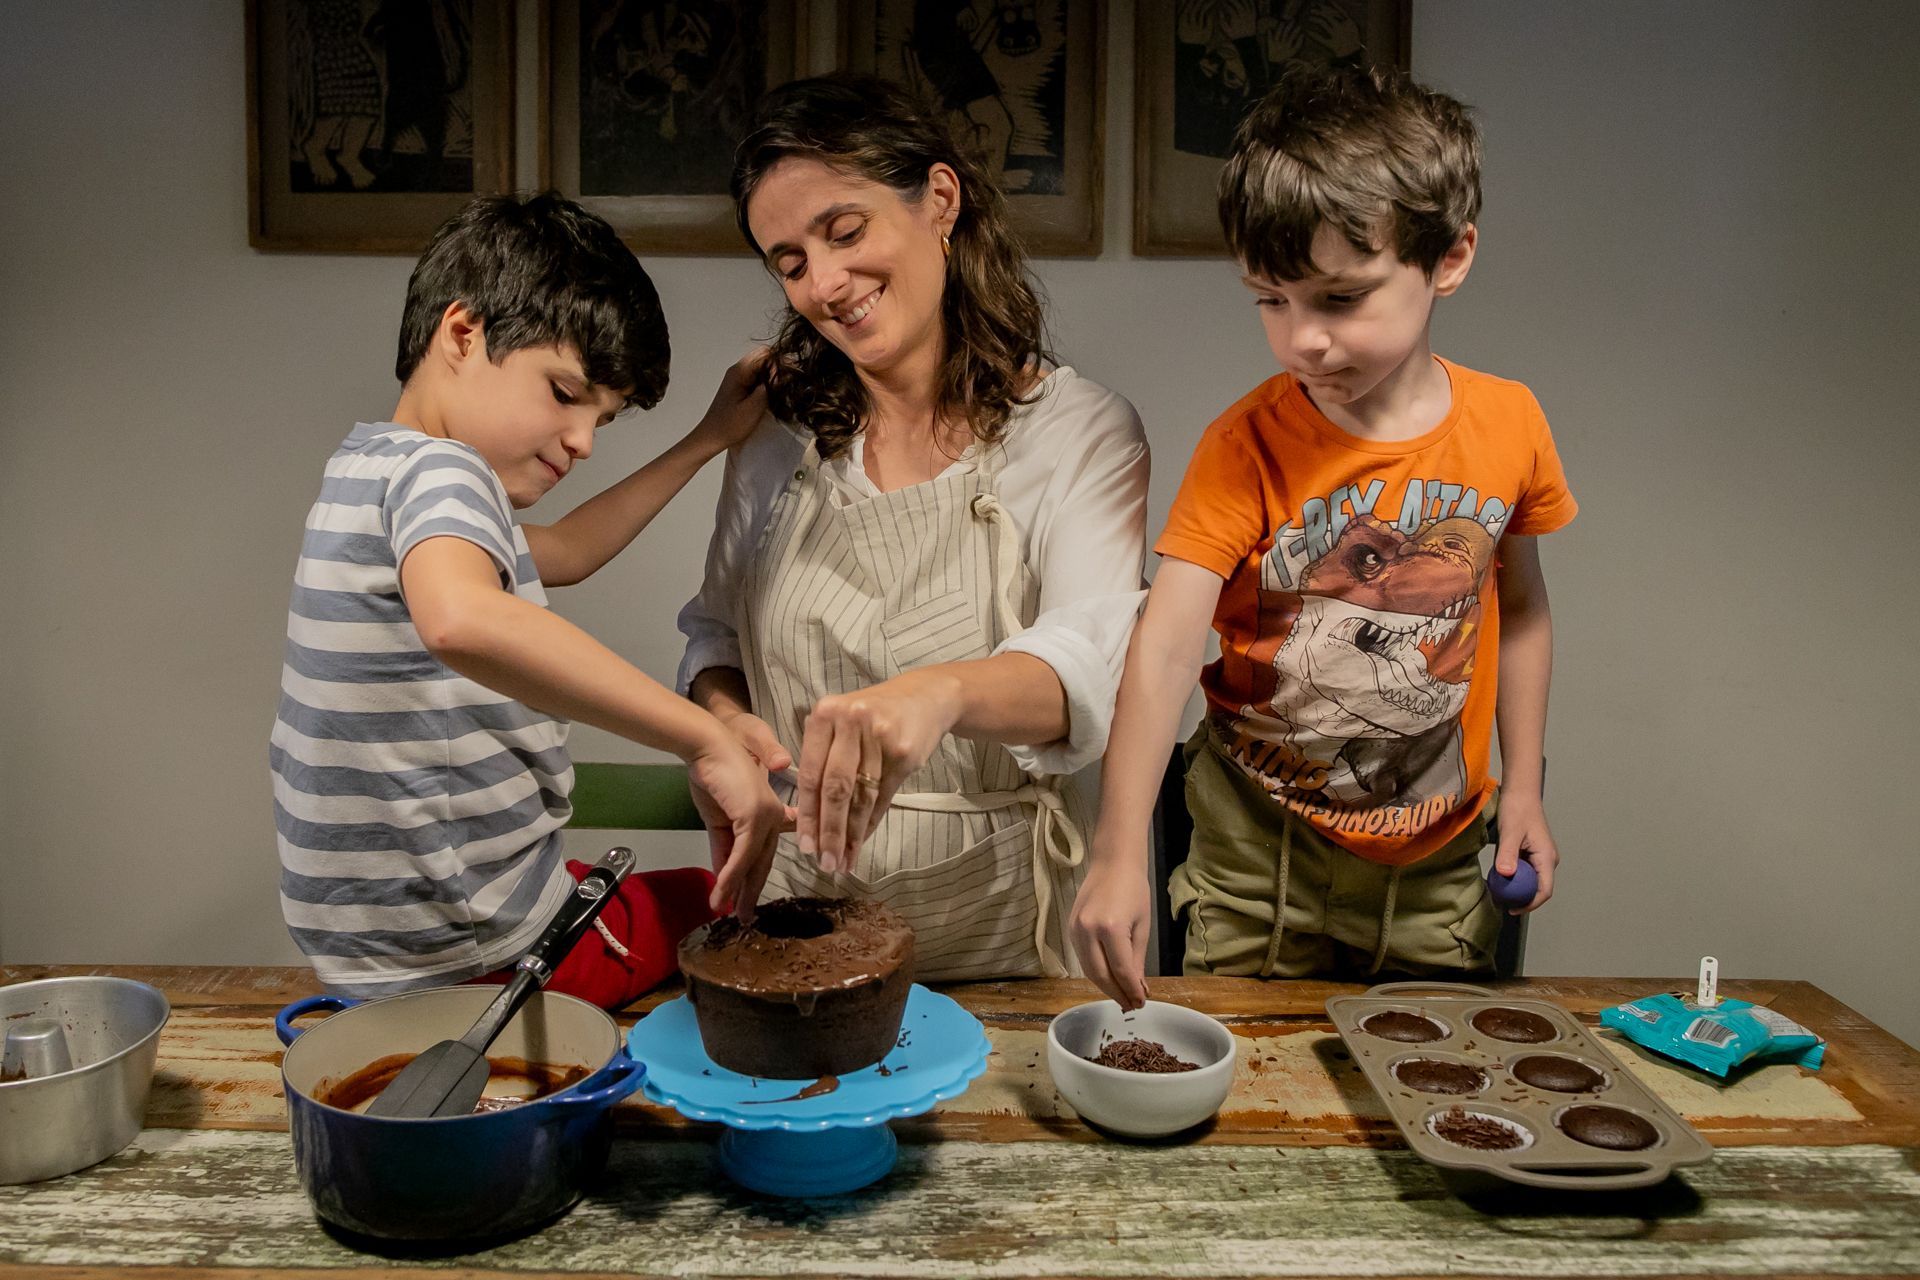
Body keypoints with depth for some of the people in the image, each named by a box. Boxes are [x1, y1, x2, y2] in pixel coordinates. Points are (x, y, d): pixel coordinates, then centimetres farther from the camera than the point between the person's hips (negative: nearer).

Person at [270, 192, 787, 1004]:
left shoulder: (376, 466, 11)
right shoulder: (437, 469, -22)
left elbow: (562, 551, 25)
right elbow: (461, 619, -46)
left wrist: (707, 442, 24)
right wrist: (707, 744, -44)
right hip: (469, 960, -9)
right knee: (721, 909, 14)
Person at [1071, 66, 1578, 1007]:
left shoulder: (1507, 425, -7)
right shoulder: (1246, 447, -16)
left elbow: (1519, 607, 9)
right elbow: (1164, 647, -26)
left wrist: (1522, 789, 7)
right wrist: (1119, 854, -37)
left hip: (1436, 860, 3)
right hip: (1259, 859, -2)